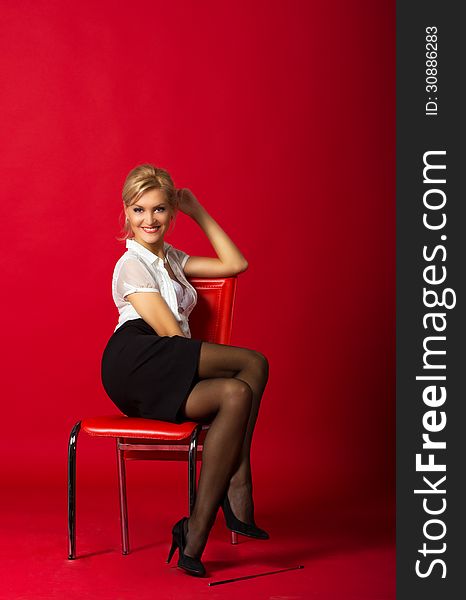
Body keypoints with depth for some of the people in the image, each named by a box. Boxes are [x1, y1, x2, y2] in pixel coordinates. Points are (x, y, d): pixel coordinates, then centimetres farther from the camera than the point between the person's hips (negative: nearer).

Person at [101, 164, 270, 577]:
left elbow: (235, 264, 22)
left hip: (164, 379, 7)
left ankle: (197, 531, -30)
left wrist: (199, 213, 23)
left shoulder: (171, 259, 29)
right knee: (254, 365, -25)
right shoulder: (132, 264, 3)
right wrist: (214, 364, -6)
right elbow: (170, 333, -6)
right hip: (137, 363, -7)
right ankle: (237, 498, -25)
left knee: (237, 395, -25)